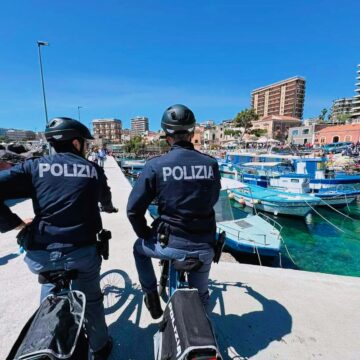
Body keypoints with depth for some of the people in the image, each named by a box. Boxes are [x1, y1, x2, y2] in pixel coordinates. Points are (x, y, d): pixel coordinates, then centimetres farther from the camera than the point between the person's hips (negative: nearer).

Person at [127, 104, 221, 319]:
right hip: (205, 248, 3)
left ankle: (152, 297, 34)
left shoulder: (156, 165, -12)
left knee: (140, 247, 31)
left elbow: (134, 209, -9)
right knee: (200, 294, 31)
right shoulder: (211, 164, -4)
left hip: (171, 245, -2)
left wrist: (146, 234, 8)